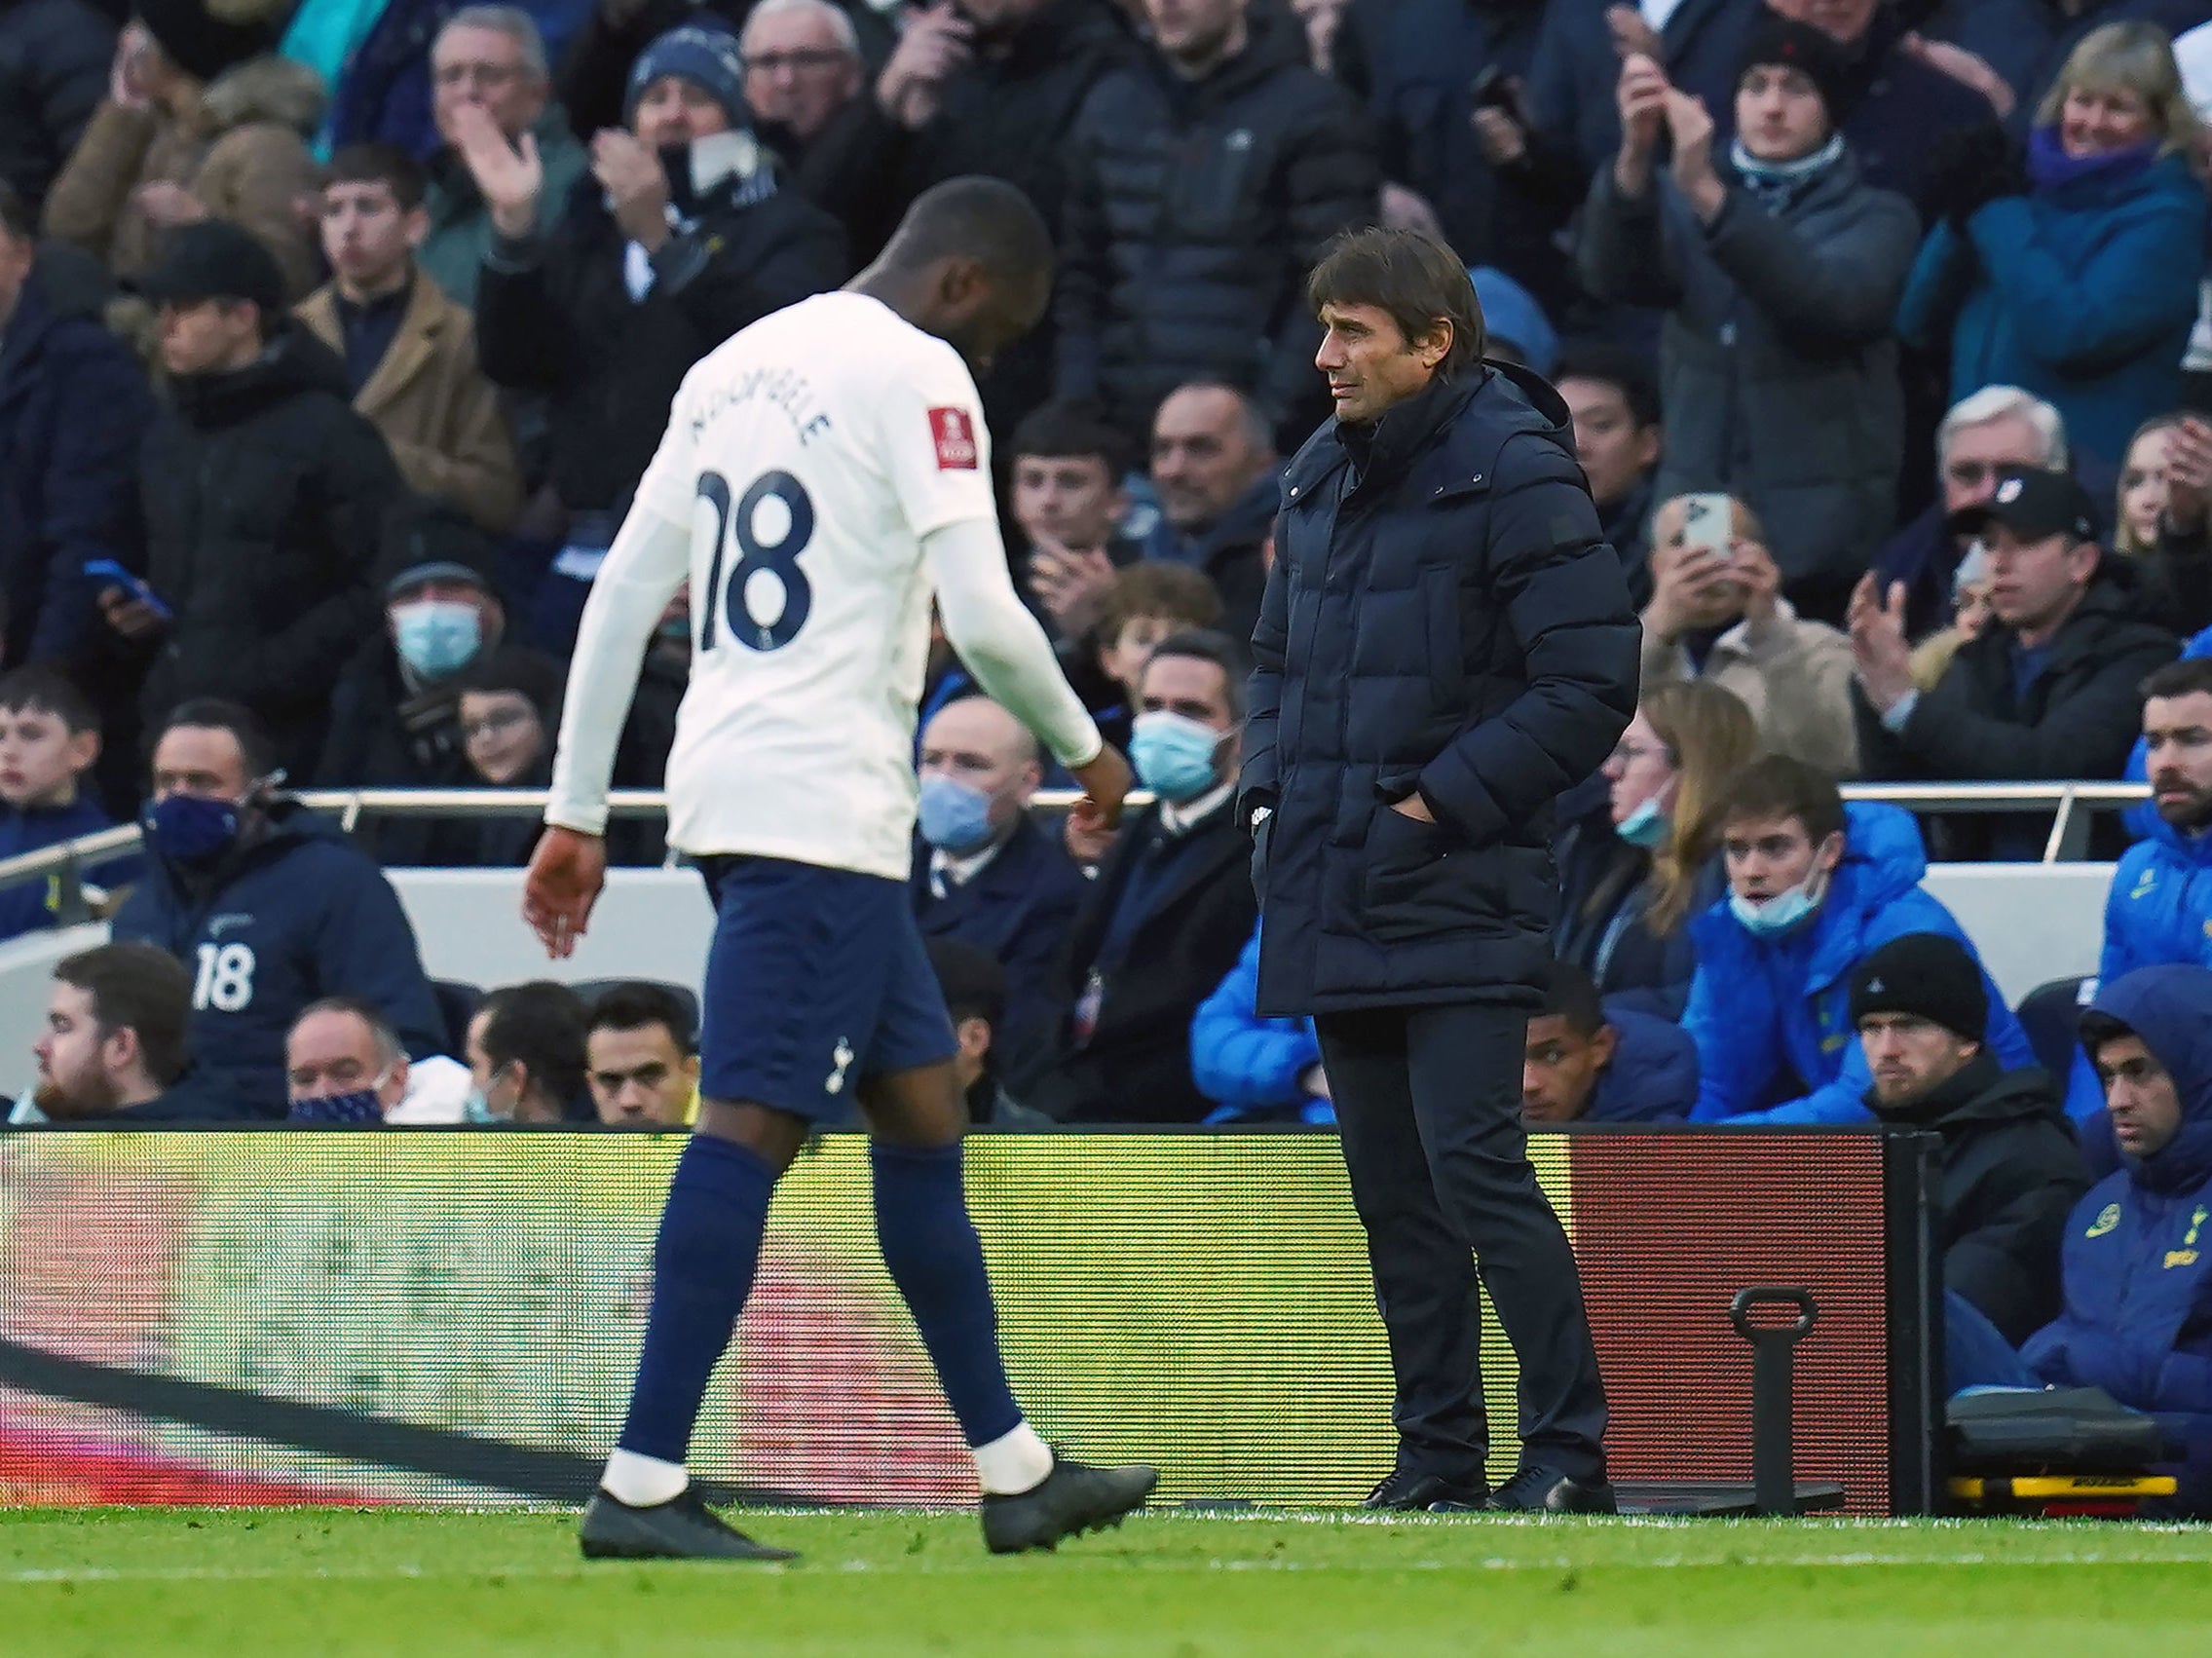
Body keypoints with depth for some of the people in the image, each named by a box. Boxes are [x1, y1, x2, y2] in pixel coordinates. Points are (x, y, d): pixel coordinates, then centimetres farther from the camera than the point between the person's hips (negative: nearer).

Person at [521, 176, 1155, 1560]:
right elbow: (983, 616, -13)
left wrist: (579, 813, 20)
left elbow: (622, 596, 18)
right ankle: (642, 1487, -18)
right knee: (753, 1123, -12)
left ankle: (1014, 1471, 20)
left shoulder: (738, 365, 18)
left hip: (727, 791, 9)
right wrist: (1086, 748, 4)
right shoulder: (919, 373, -7)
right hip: (823, 807, -9)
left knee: (923, 1109, 15)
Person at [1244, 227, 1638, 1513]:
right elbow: (1279, 657, 26)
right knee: (1389, 1187, 9)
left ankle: (1569, 1449, -7)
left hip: (1460, 901, -8)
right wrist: (1269, 792, 10)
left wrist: (1444, 801, -15)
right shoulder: (1323, 479, 14)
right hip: (1339, 898, 8)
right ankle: (1438, 1448, 15)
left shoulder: (1516, 475, -10)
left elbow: (1591, 683, -13)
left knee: (1474, 1166, -13)